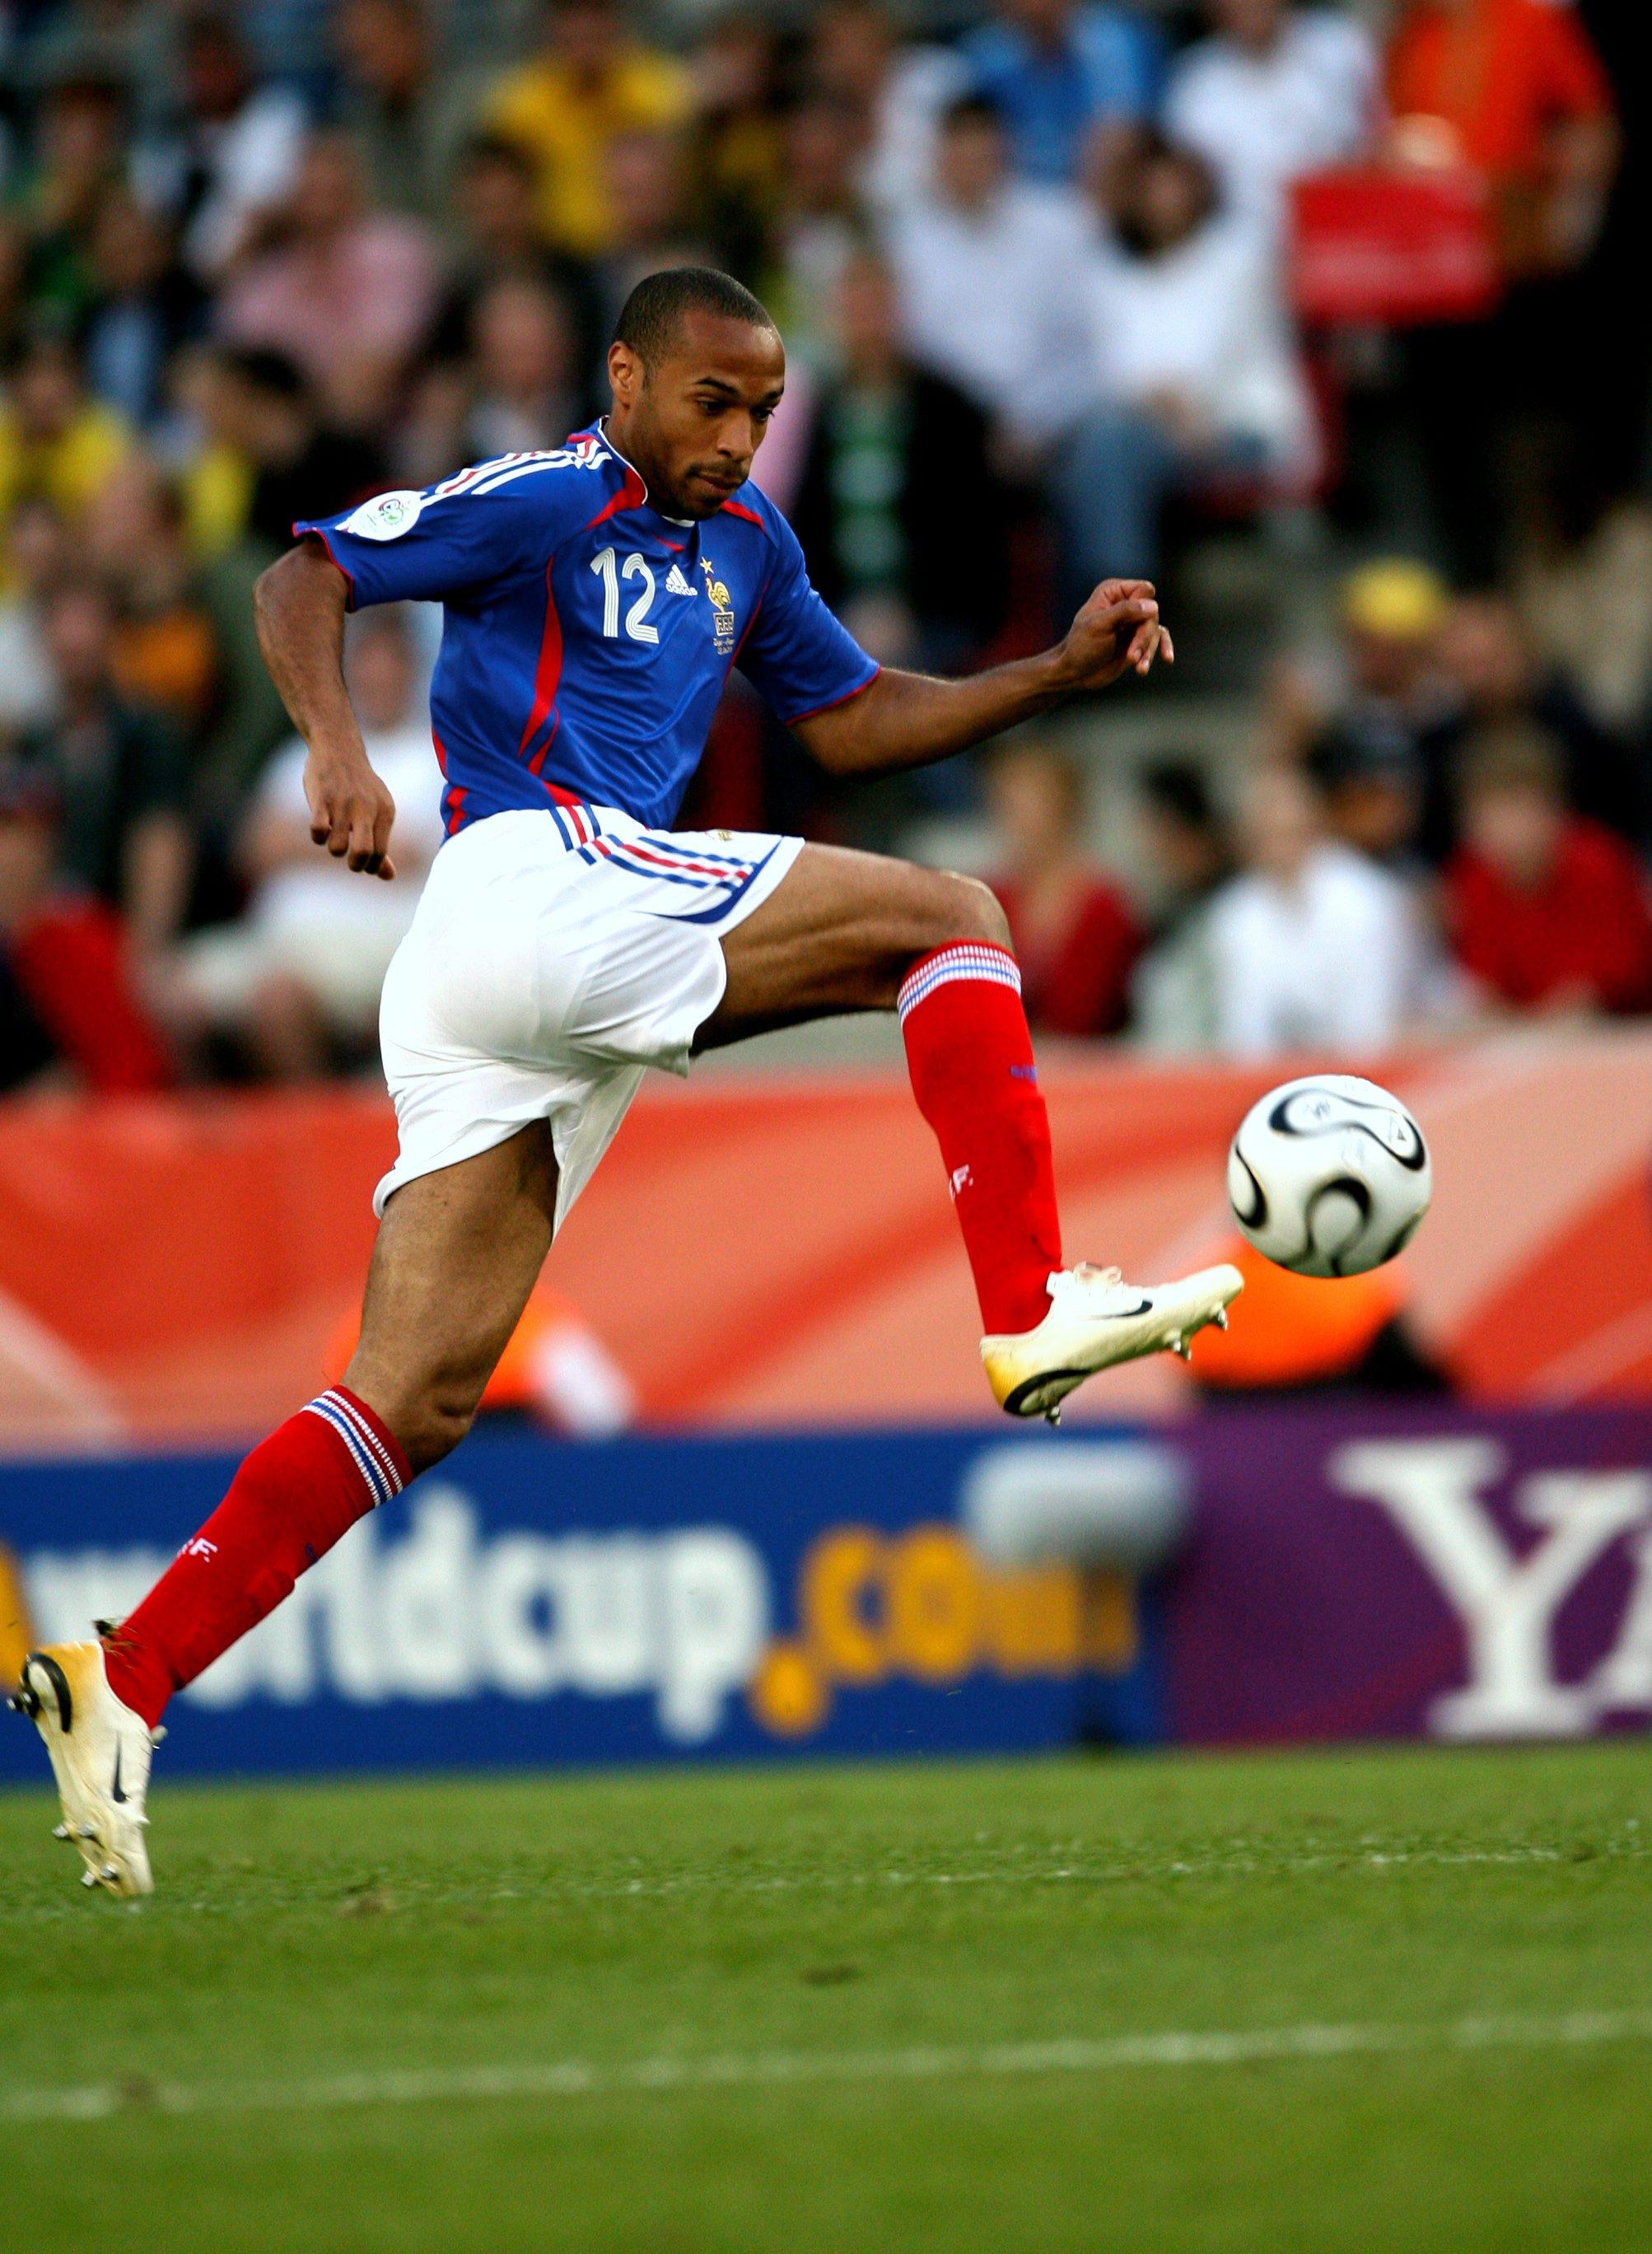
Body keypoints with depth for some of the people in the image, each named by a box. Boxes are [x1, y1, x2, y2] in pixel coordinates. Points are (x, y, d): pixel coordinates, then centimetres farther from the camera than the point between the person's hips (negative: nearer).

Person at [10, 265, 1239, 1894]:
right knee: (951, 918, -8)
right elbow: (302, 578, -3)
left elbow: (849, 721, 32)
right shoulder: (550, 503, 0)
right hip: (539, 877, -9)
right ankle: (1033, 1318, -19)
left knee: (416, 1399, 0)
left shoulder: (741, 545, 26)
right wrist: (334, 744, -20)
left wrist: (1059, 673, 20)